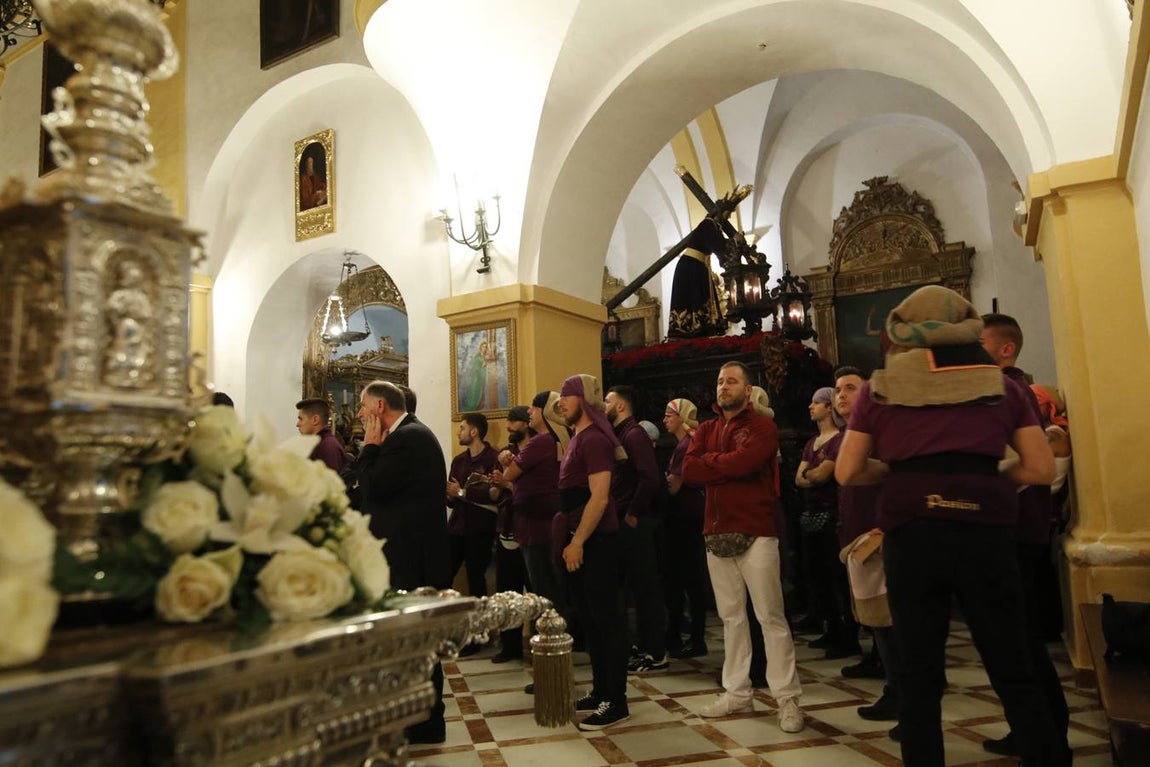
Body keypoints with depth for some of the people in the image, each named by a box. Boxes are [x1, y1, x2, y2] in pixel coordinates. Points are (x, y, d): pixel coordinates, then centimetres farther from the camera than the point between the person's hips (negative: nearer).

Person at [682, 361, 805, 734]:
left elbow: (743, 461, -21)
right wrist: (729, 469, -11)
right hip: (716, 534, 6)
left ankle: (787, 698, 7)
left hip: (755, 532, -5)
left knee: (770, 616, -2)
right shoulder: (706, 430, 14)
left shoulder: (762, 426, -3)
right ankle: (737, 693, 21)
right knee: (731, 617, 12)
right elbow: (688, 470, -1)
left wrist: (709, 460, -5)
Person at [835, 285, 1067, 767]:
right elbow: (1041, 469, 8)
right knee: (1014, 673, 12)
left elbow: (847, 472, 5)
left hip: (911, 535, 0)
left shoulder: (881, 387, 7)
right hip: (985, 532, 1)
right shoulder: (999, 384, 10)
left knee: (919, 675, 10)